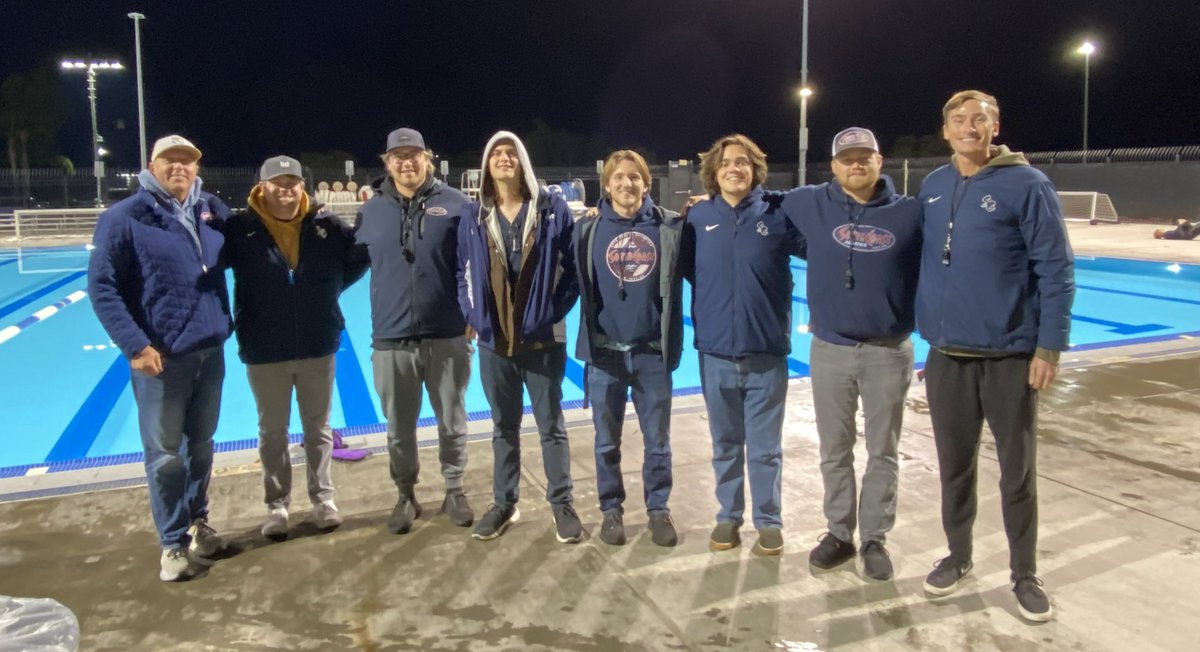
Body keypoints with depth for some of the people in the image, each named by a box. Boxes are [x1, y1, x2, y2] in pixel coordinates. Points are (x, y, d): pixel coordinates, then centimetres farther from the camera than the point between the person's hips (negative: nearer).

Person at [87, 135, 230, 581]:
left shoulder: (212, 210, 5)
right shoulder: (124, 218, -8)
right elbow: (102, 288, -10)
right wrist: (135, 345, -16)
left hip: (210, 352, 4)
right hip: (160, 357, -4)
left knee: (201, 444, 16)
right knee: (164, 454, 5)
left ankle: (197, 522, 34)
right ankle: (173, 543, 18)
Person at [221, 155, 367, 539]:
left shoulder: (327, 226, -3)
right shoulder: (239, 229, -8)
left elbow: (360, 257, 10)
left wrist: (329, 289, 3)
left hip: (318, 347, 1)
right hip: (264, 352, -1)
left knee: (318, 428, 14)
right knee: (272, 432, 13)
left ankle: (323, 498, 29)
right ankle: (277, 505, 27)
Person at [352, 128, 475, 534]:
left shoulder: (454, 204, 0)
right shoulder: (371, 210, 6)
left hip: (446, 337, -1)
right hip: (391, 340, 2)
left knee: (452, 422, 11)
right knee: (399, 427, 11)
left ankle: (454, 491, 29)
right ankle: (405, 496, 29)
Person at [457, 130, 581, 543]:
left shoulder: (552, 209, -4)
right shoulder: (475, 217, 3)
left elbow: (573, 266, -2)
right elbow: (463, 272, 12)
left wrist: (554, 311, -8)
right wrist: (472, 314, 1)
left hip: (542, 338, -3)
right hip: (494, 340, 3)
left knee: (551, 426, 8)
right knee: (503, 427, 15)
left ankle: (562, 503, 21)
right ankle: (504, 504, 28)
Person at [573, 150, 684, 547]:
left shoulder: (670, 227, 1)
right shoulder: (588, 230, 2)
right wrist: (589, 338, -1)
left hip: (653, 352, 0)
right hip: (604, 352, 0)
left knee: (658, 440, 10)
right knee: (607, 441, 12)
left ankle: (659, 509, 27)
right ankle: (611, 509, 28)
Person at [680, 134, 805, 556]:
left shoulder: (777, 213, -3)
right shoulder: (698, 217, 2)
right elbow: (686, 269, 12)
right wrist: (709, 305, 2)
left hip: (766, 353, -1)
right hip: (715, 354, 2)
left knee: (765, 447, 8)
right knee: (725, 444, 15)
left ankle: (769, 521, 25)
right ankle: (728, 517, 31)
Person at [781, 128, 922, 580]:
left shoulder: (910, 212, 0)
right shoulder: (811, 204, 1)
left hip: (889, 352, 0)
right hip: (829, 350, 1)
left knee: (883, 451, 10)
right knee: (834, 450, 12)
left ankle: (875, 538, 25)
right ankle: (839, 533, 28)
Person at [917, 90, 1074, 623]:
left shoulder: (1027, 185, -8)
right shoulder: (932, 187, 6)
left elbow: (1056, 271, -9)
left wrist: (1049, 346, -13)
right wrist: (919, 321, 10)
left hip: (1011, 356, -4)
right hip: (946, 355, 4)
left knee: (1017, 472, 8)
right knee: (954, 467, 14)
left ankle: (1024, 574, 25)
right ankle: (958, 557, 32)